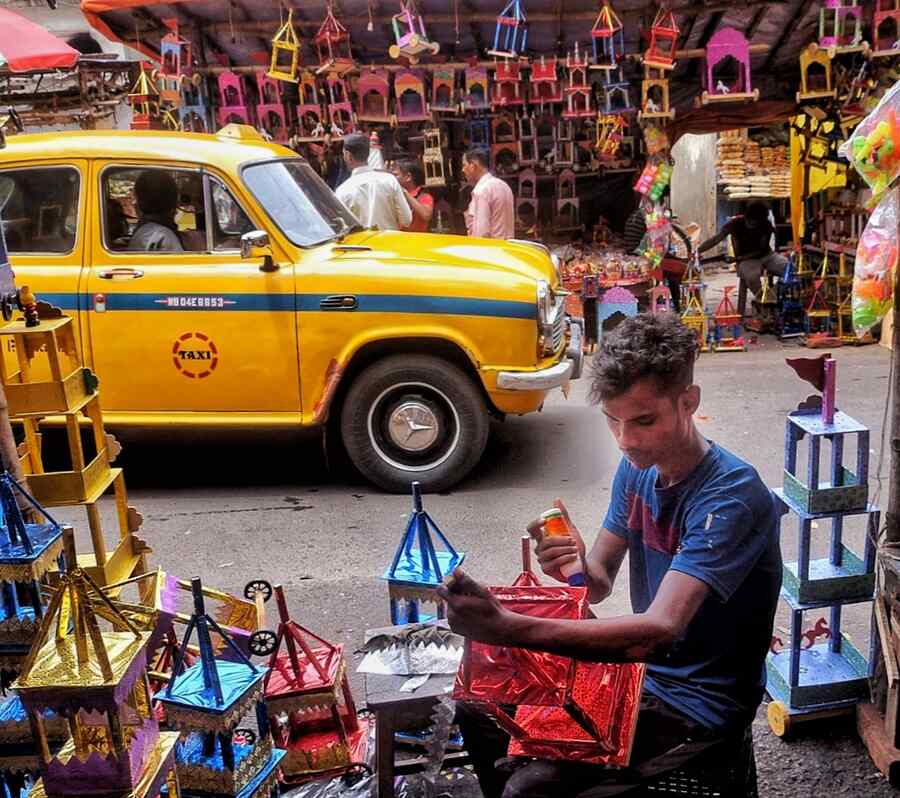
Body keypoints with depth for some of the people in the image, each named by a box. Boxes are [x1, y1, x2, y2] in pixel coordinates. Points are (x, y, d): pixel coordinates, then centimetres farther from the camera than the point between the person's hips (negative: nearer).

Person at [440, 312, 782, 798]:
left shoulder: (731, 496, -26)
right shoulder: (637, 467, -2)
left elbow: (661, 625, -36)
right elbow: (599, 585, 2)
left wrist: (510, 628, -46)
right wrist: (575, 567, -24)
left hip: (699, 702, -7)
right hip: (640, 665, 7)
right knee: (480, 707, 7)